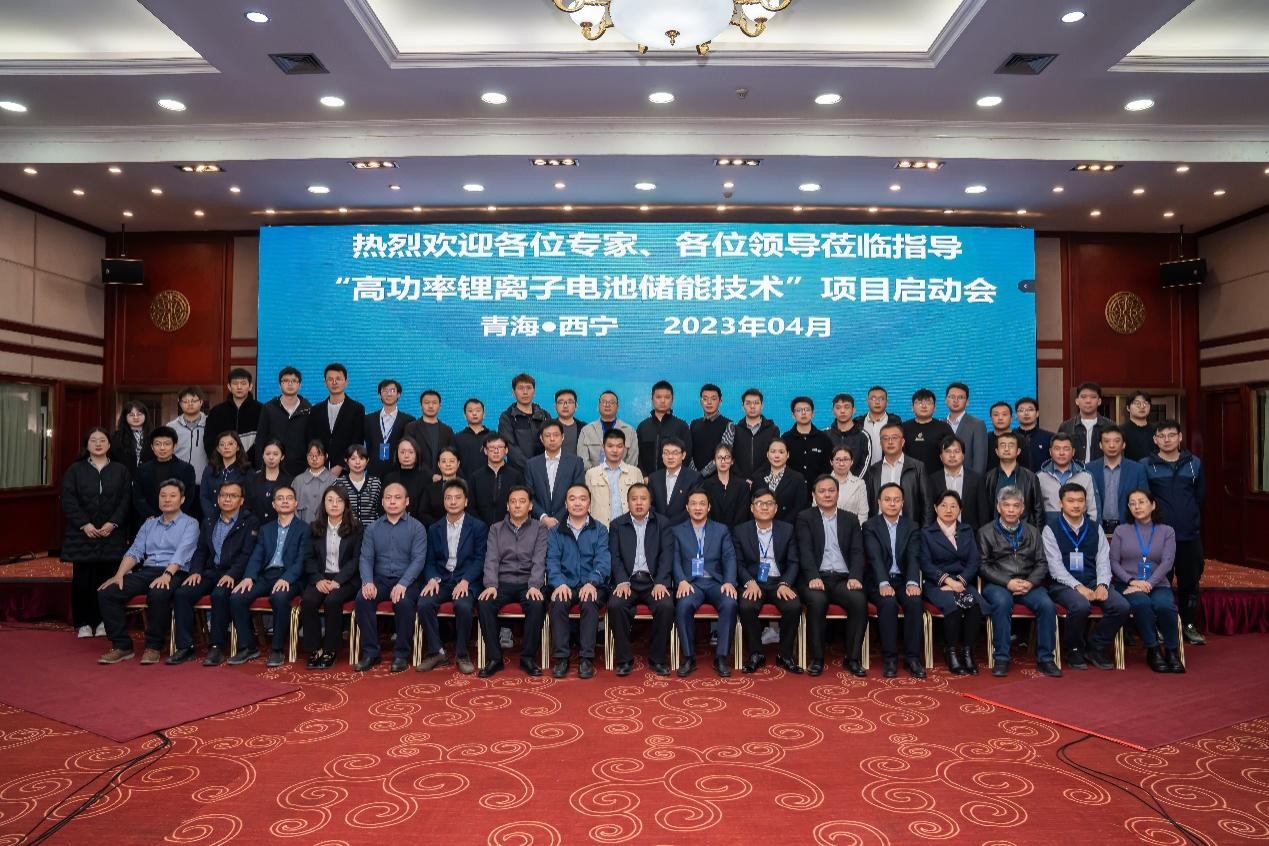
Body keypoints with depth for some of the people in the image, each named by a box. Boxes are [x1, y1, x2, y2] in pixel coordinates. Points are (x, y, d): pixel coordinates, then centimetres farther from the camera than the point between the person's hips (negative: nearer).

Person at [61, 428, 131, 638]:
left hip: (112, 535, 0)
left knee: (107, 579, 0)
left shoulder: (121, 470, 8)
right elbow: (68, 500, -1)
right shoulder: (75, 470, 7)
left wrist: (113, 523, -11)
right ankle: (83, 623, 8)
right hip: (82, 533, 0)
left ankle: (103, 621, 8)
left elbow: (126, 500, 2)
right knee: (83, 579, 1)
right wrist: (84, 524, -12)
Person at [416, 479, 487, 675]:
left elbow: (479, 559, -3)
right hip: (441, 579, 3)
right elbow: (430, 560, 10)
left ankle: (461, 654, -11)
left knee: (463, 606, -33)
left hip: (466, 580, -3)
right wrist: (432, 579, -11)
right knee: (424, 603, -27)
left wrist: (465, 581, -18)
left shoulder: (478, 527, 5)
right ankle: (436, 652, -10)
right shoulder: (434, 529, 15)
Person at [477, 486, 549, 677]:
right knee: (483, 604, -28)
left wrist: (534, 586, -20)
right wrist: (491, 585, -15)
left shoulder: (539, 529, 9)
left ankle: (528, 657, -16)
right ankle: (494, 658, -17)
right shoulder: (496, 529, 14)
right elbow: (491, 560, 3)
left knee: (537, 605, -33)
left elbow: (539, 561, -3)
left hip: (528, 583, -1)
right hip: (502, 583, 2)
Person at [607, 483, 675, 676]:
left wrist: (661, 583, -15)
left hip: (654, 581, 0)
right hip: (627, 580, 0)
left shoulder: (662, 523, 10)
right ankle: (624, 659, -13)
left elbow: (667, 555, 0)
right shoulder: (617, 525, 11)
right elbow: (614, 557, 3)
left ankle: (657, 659, -10)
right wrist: (622, 582, -14)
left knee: (666, 606, -29)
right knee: (615, 605, -29)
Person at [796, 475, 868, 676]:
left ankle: (853, 658, -14)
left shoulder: (851, 520, 18)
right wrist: (813, 577, -20)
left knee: (859, 600, -28)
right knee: (817, 600, -34)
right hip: (817, 578, -2)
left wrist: (855, 577, -12)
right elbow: (805, 551, -4)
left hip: (843, 578, 2)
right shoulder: (805, 518, 9)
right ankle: (816, 658, -18)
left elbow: (857, 552, 7)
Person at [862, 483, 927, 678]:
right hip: (879, 582, -2)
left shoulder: (912, 527, 10)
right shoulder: (870, 526, 1)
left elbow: (914, 557, -4)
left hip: (903, 580, 2)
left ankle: (913, 658, -18)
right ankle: (889, 658, -21)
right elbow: (875, 557, -13)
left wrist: (912, 583, -23)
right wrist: (884, 584, -29)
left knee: (915, 601, -28)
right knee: (888, 602, -32)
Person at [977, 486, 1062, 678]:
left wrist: (1030, 582, -9)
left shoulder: (1032, 532, 17)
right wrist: (1008, 582, -13)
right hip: (997, 584, -3)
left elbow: (1042, 563, 11)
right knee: (1002, 602, -34)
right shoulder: (986, 532, 7)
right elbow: (983, 566, -1)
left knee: (1047, 605, -26)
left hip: (1028, 584, 3)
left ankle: (1045, 658, -11)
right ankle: (1001, 658, -24)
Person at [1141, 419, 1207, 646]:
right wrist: (1152, 519, 3)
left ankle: (1189, 625, 22)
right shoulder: (1145, 466, -2)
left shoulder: (1194, 463, 7)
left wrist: (1192, 519, 13)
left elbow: (1200, 495, 13)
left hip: (1190, 535, 3)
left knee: (1190, 581, 8)